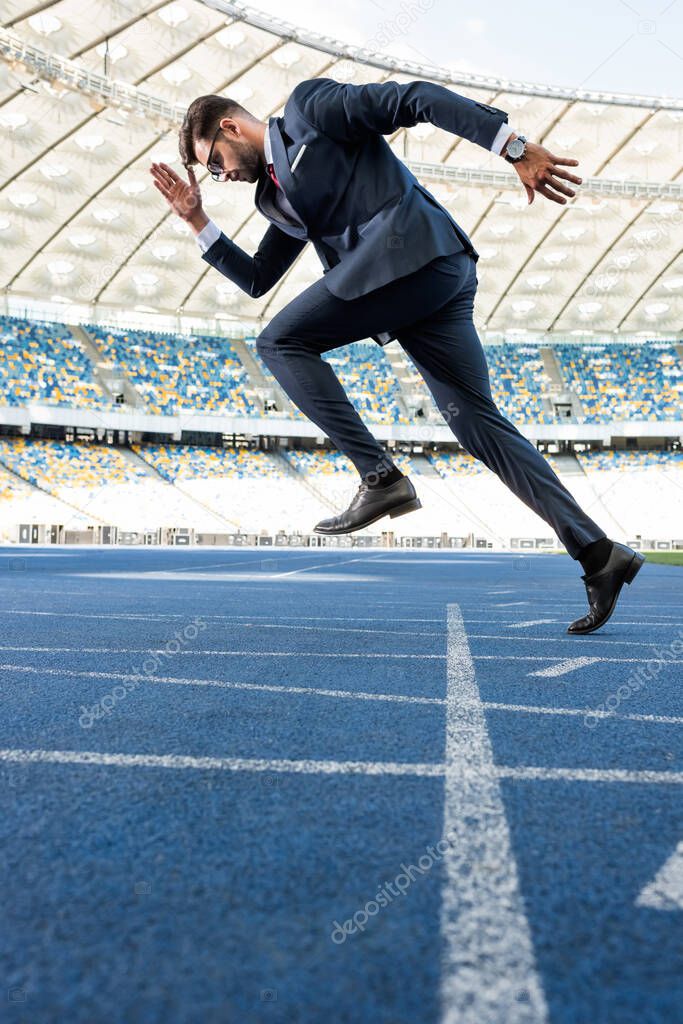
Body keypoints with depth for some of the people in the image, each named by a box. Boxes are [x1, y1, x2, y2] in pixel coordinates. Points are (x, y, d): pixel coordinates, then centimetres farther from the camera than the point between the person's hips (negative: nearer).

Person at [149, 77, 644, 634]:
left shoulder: (309, 105, 8)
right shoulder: (277, 195, 31)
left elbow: (418, 99, 0)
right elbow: (256, 279, 32)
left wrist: (516, 147, -8)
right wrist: (197, 219, 26)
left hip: (415, 249, -9)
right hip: (442, 277, 9)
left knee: (282, 341, -6)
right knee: (477, 420, 0)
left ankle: (381, 477, -14)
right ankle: (597, 551, -2)